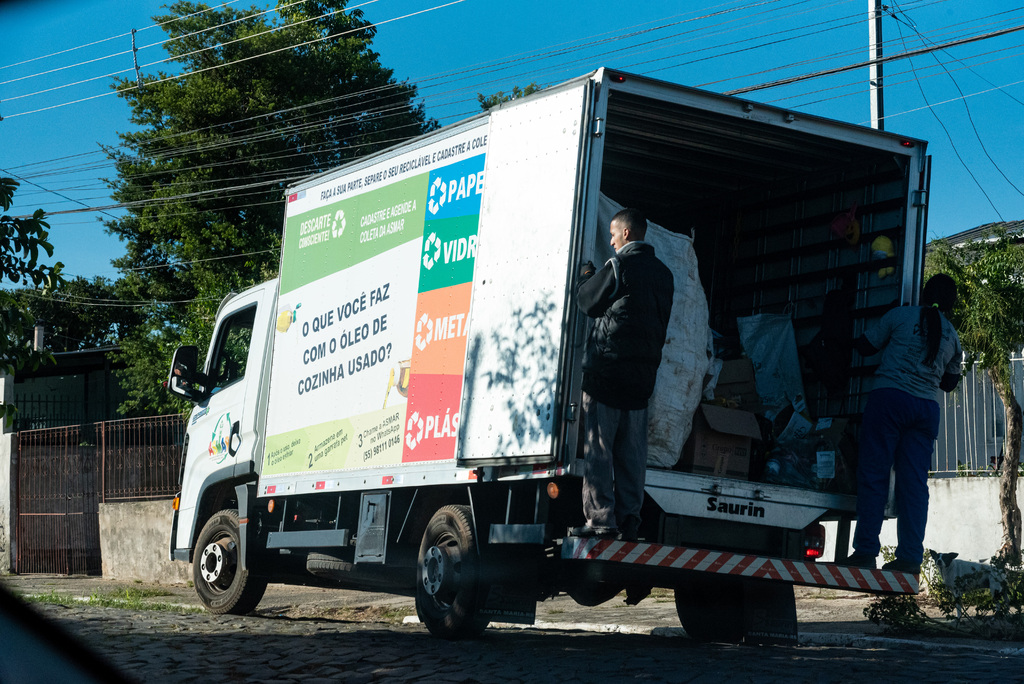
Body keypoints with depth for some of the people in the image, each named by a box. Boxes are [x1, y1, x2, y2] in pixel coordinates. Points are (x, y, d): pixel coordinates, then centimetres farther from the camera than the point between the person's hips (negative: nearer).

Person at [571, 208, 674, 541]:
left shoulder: (619, 265, -8)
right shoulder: (663, 273, 14)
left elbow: (588, 301, -3)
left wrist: (586, 276, 15)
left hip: (607, 366, -7)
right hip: (643, 372, 7)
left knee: (598, 447, -4)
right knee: (632, 451, 8)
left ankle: (601, 517, -9)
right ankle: (629, 518, 5)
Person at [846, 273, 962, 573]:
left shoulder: (902, 315, 2)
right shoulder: (952, 336, 14)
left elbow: (865, 346, 9)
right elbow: (950, 382, 25)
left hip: (889, 397, -4)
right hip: (927, 408, 4)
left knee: (873, 473, -3)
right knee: (914, 481, 4)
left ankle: (866, 550, -9)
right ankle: (910, 556, -1)